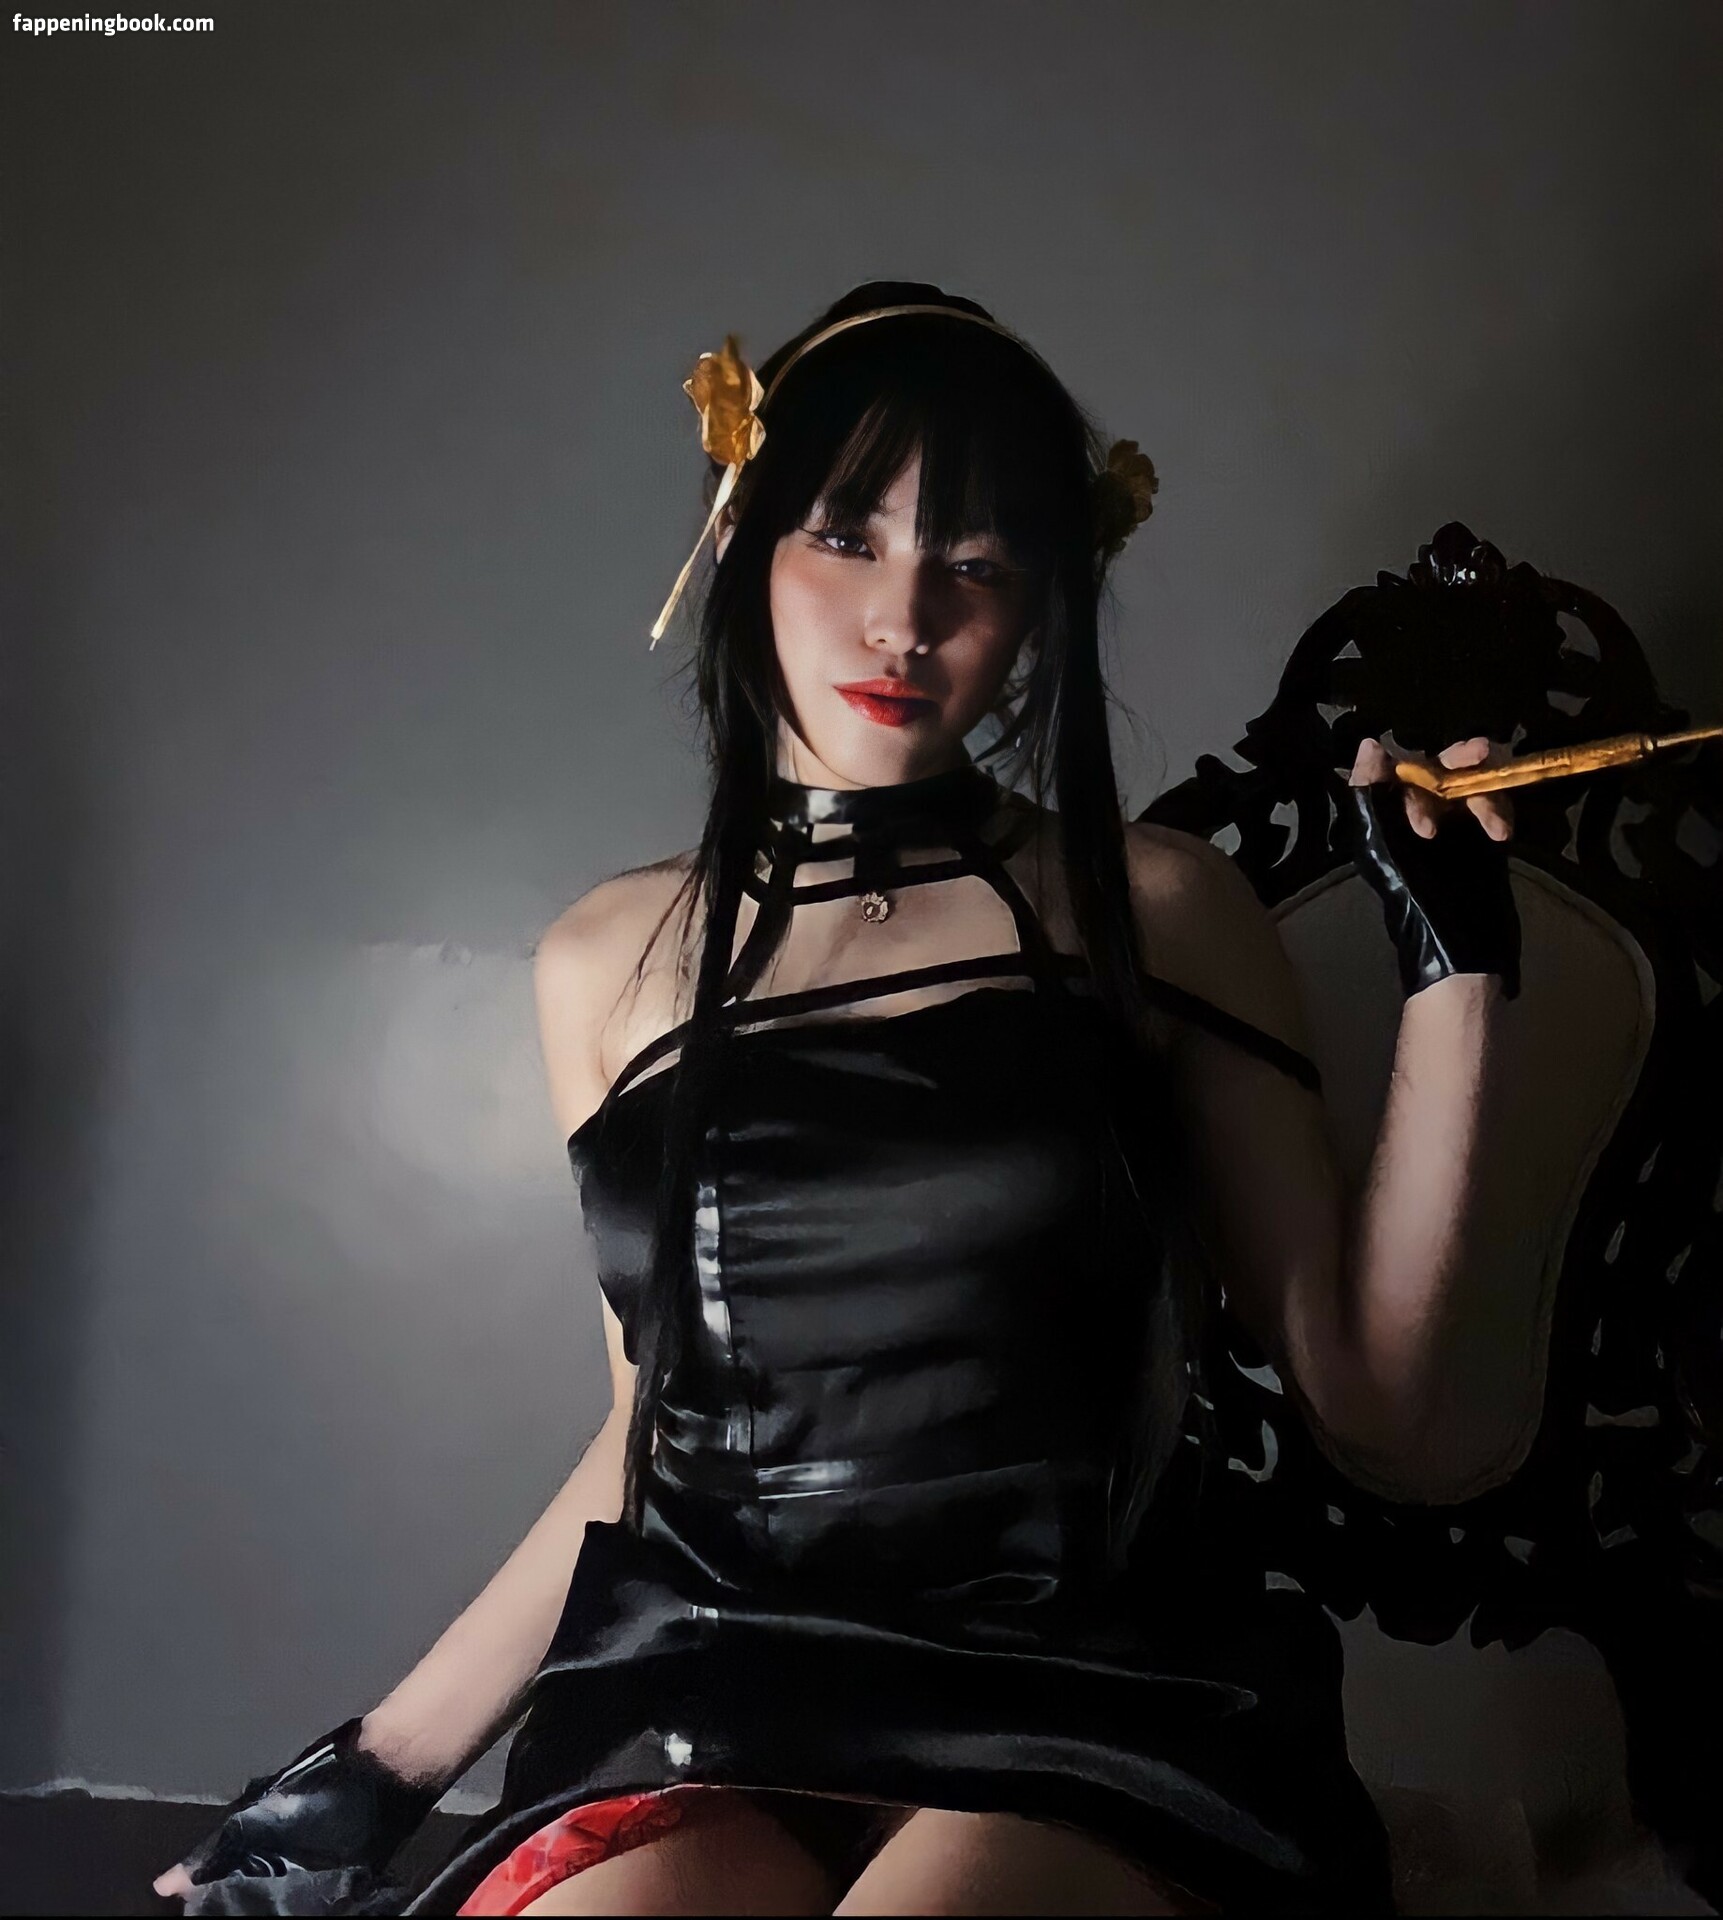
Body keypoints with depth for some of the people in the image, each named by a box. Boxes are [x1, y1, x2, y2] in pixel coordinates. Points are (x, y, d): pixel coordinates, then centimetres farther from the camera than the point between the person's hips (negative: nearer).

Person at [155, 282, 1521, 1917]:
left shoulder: (1152, 908, 3)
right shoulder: (609, 961, 10)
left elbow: (1370, 1395, 1)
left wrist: (1454, 971, -5)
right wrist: (385, 1766, 16)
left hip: (1092, 1697, -1)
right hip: (709, 1708, 2)